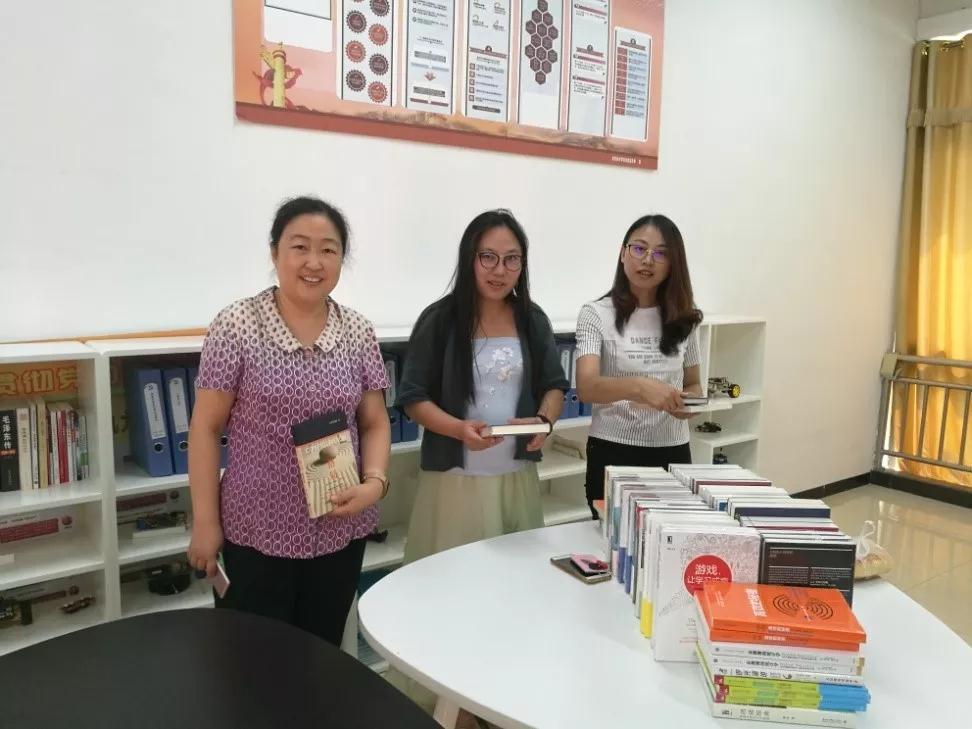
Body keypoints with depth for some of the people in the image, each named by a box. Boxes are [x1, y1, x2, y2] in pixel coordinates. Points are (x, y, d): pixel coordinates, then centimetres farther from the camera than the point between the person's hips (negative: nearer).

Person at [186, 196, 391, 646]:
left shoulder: (358, 332, 0)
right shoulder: (237, 325, -10)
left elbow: (375, 423, 6)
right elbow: (206, 428, -6)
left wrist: (375, 482, -12)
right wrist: (205, 521, -6)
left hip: (339, 530, 3)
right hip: (256, 532, -3)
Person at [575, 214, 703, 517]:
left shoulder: (683, 319, 5)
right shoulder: (596, 314, -7)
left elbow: (692, 383, 14)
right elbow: (586, 388, -20)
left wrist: (689, 400, -9)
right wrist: (638, 386, -38)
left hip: (672, 452, 3)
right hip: (613, 453, -3)